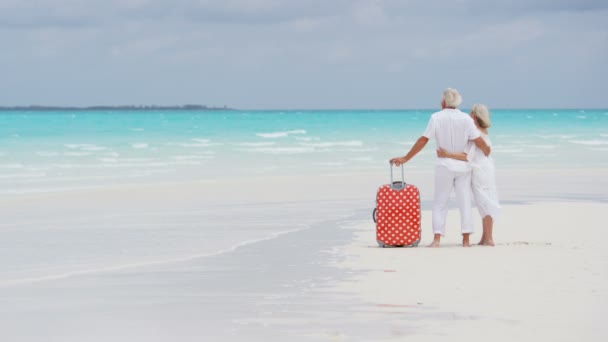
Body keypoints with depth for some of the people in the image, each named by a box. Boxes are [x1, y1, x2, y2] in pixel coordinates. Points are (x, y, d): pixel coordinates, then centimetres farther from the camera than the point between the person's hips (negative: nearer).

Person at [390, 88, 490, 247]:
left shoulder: (436, 118, -9)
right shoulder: (466, 118, -4)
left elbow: (423, 140, -10)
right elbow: (479, 141, -7)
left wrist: (405, 158, -5)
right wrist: (487, 151, 15)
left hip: (445, 165, -2)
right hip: (463, 165, 2)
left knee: (440, 203, 4)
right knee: (464, 202, 8)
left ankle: (437, 239, -7)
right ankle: (466, 239, 3)